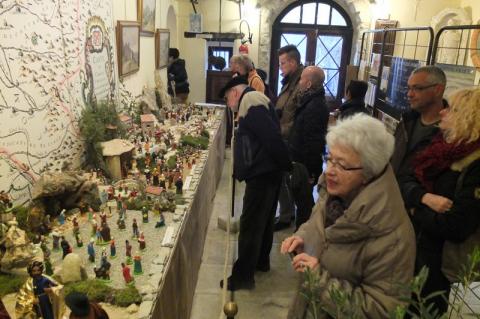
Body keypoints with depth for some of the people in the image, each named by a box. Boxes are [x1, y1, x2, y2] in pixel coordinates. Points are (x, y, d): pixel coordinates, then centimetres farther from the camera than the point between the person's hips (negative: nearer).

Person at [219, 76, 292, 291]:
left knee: (250, 226, -3)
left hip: (262, 175, -10)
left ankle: (243, 276, 6)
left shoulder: (251, 105, -15)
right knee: (263, 220, 20)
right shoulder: (255, 103, 17)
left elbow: (272, 138, -23)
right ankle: (261, 261, 36)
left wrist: (288, 167, -17)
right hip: (267, 173, 10)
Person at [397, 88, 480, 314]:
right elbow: (405, 179, -2)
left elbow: (455, 228, -29)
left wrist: (416, 212, -13)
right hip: (408, 245, 7)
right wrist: (424, 198, -23)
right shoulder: (444, 145, 2)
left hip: (435, 258, -7)